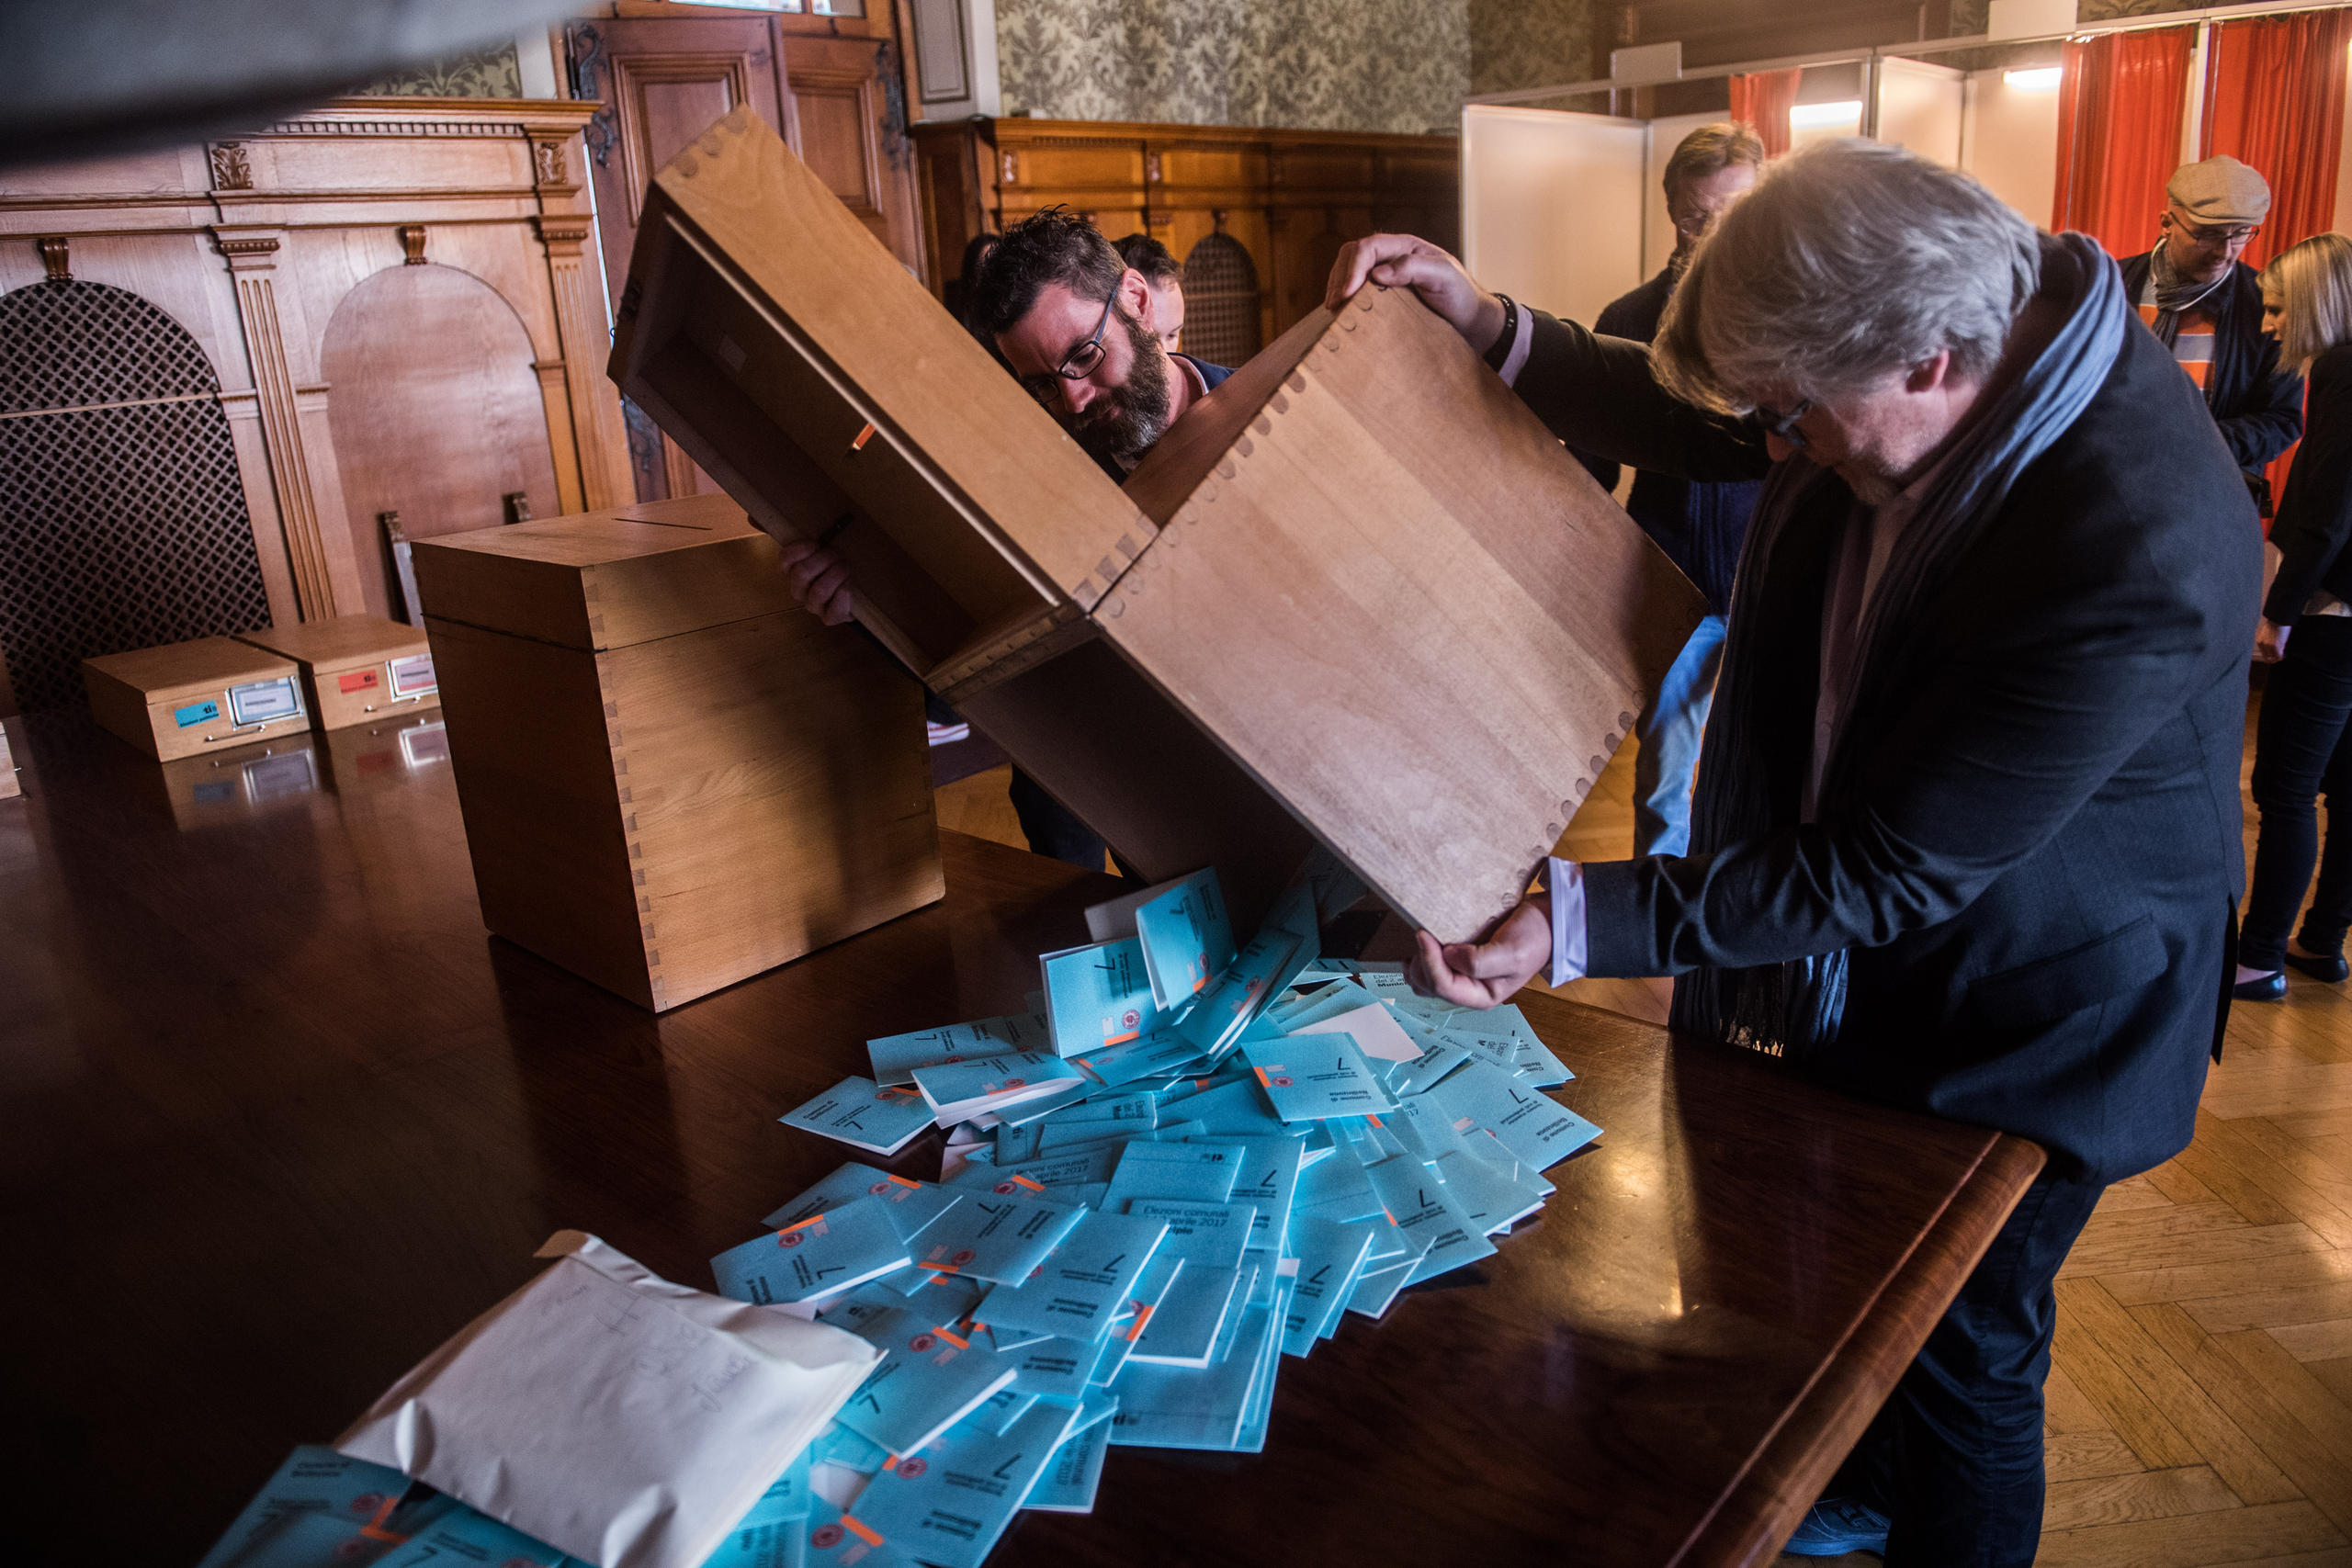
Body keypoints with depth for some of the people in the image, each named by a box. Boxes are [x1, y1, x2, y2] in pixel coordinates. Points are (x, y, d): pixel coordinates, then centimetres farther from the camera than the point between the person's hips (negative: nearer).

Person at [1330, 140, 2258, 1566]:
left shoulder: (2140, 564, -37)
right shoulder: (1952, 320, -13)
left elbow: (1882, 873, -32)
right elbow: (1690, 430, 5)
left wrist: (1576, 923, -33)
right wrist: (1490, 326, -8)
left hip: (2017, 1024, -8)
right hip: (1866, 972, 8)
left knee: (1962, 1355, 16)